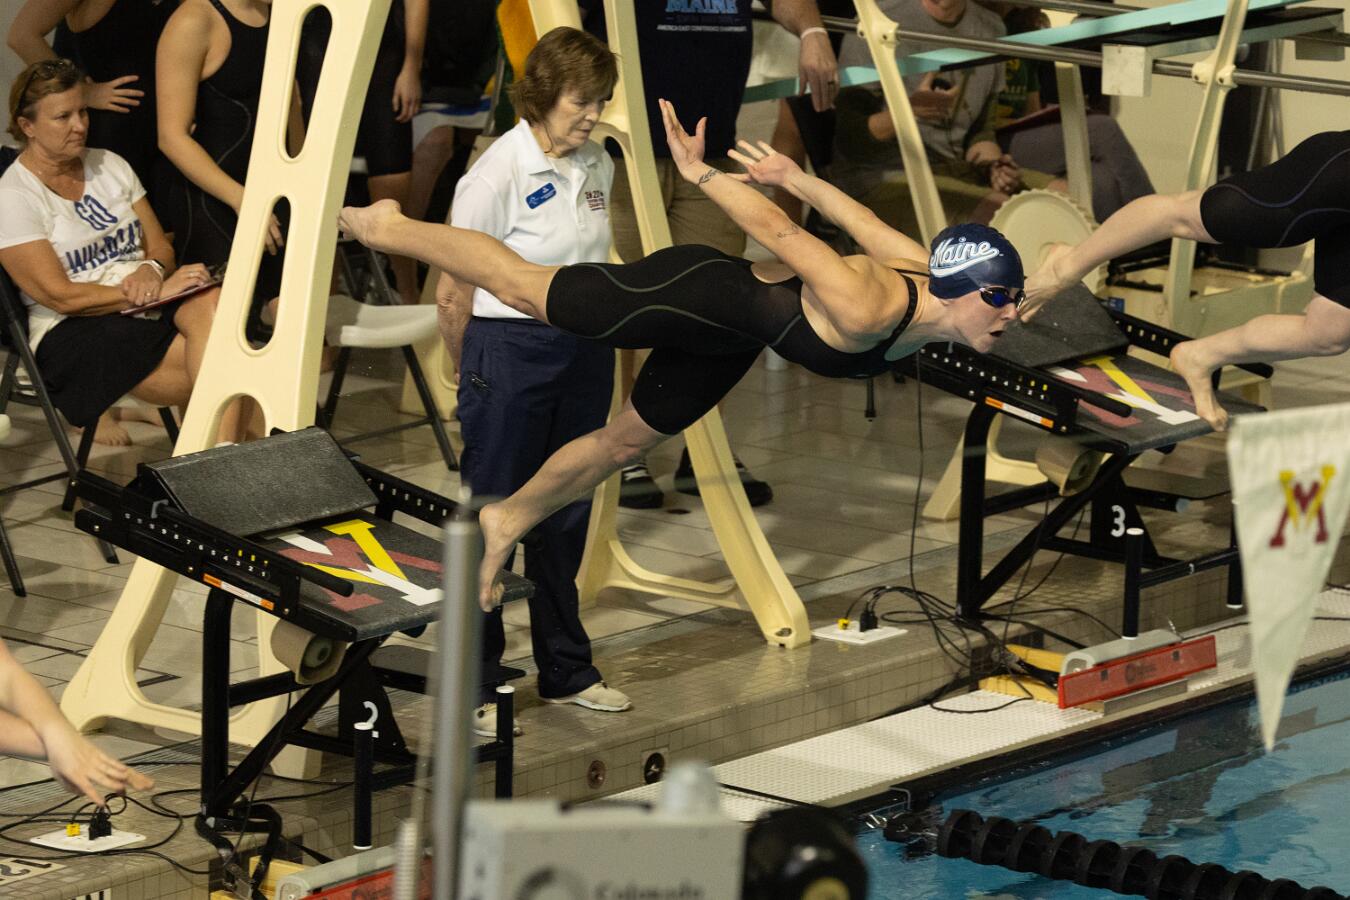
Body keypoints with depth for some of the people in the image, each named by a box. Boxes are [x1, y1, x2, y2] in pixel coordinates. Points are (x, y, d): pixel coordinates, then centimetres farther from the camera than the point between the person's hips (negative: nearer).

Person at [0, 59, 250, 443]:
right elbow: (60, 296, -12)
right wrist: (151, 293, -18)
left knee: (210, 304, -32)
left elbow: (161, 247, 16)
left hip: (145, 308, 5)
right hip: (73, 333, -5)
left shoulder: (109, 166, 15)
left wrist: (152, 270, -10)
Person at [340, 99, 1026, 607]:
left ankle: (508, 521, 46)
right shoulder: (866, 311, -39)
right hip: (702, 296, -8)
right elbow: (781, 233, -33)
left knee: (622, 445, 24)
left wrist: (791, 176, 10)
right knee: (524, 288, 11)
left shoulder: (931, 279, -13)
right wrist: (698, 174, -26)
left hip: (729, 334, 8)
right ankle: (389, 228, 32)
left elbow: (865, 225, -1)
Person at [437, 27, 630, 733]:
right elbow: (453, 296, -11)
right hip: (511, 351, -7)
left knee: (566, 516, 15)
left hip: (586, 353, 7)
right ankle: (471, 687, 6)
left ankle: (565, 670, 27)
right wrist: (472, 378, 0)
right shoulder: (498, 173, -16)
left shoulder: (597, 167, 6)